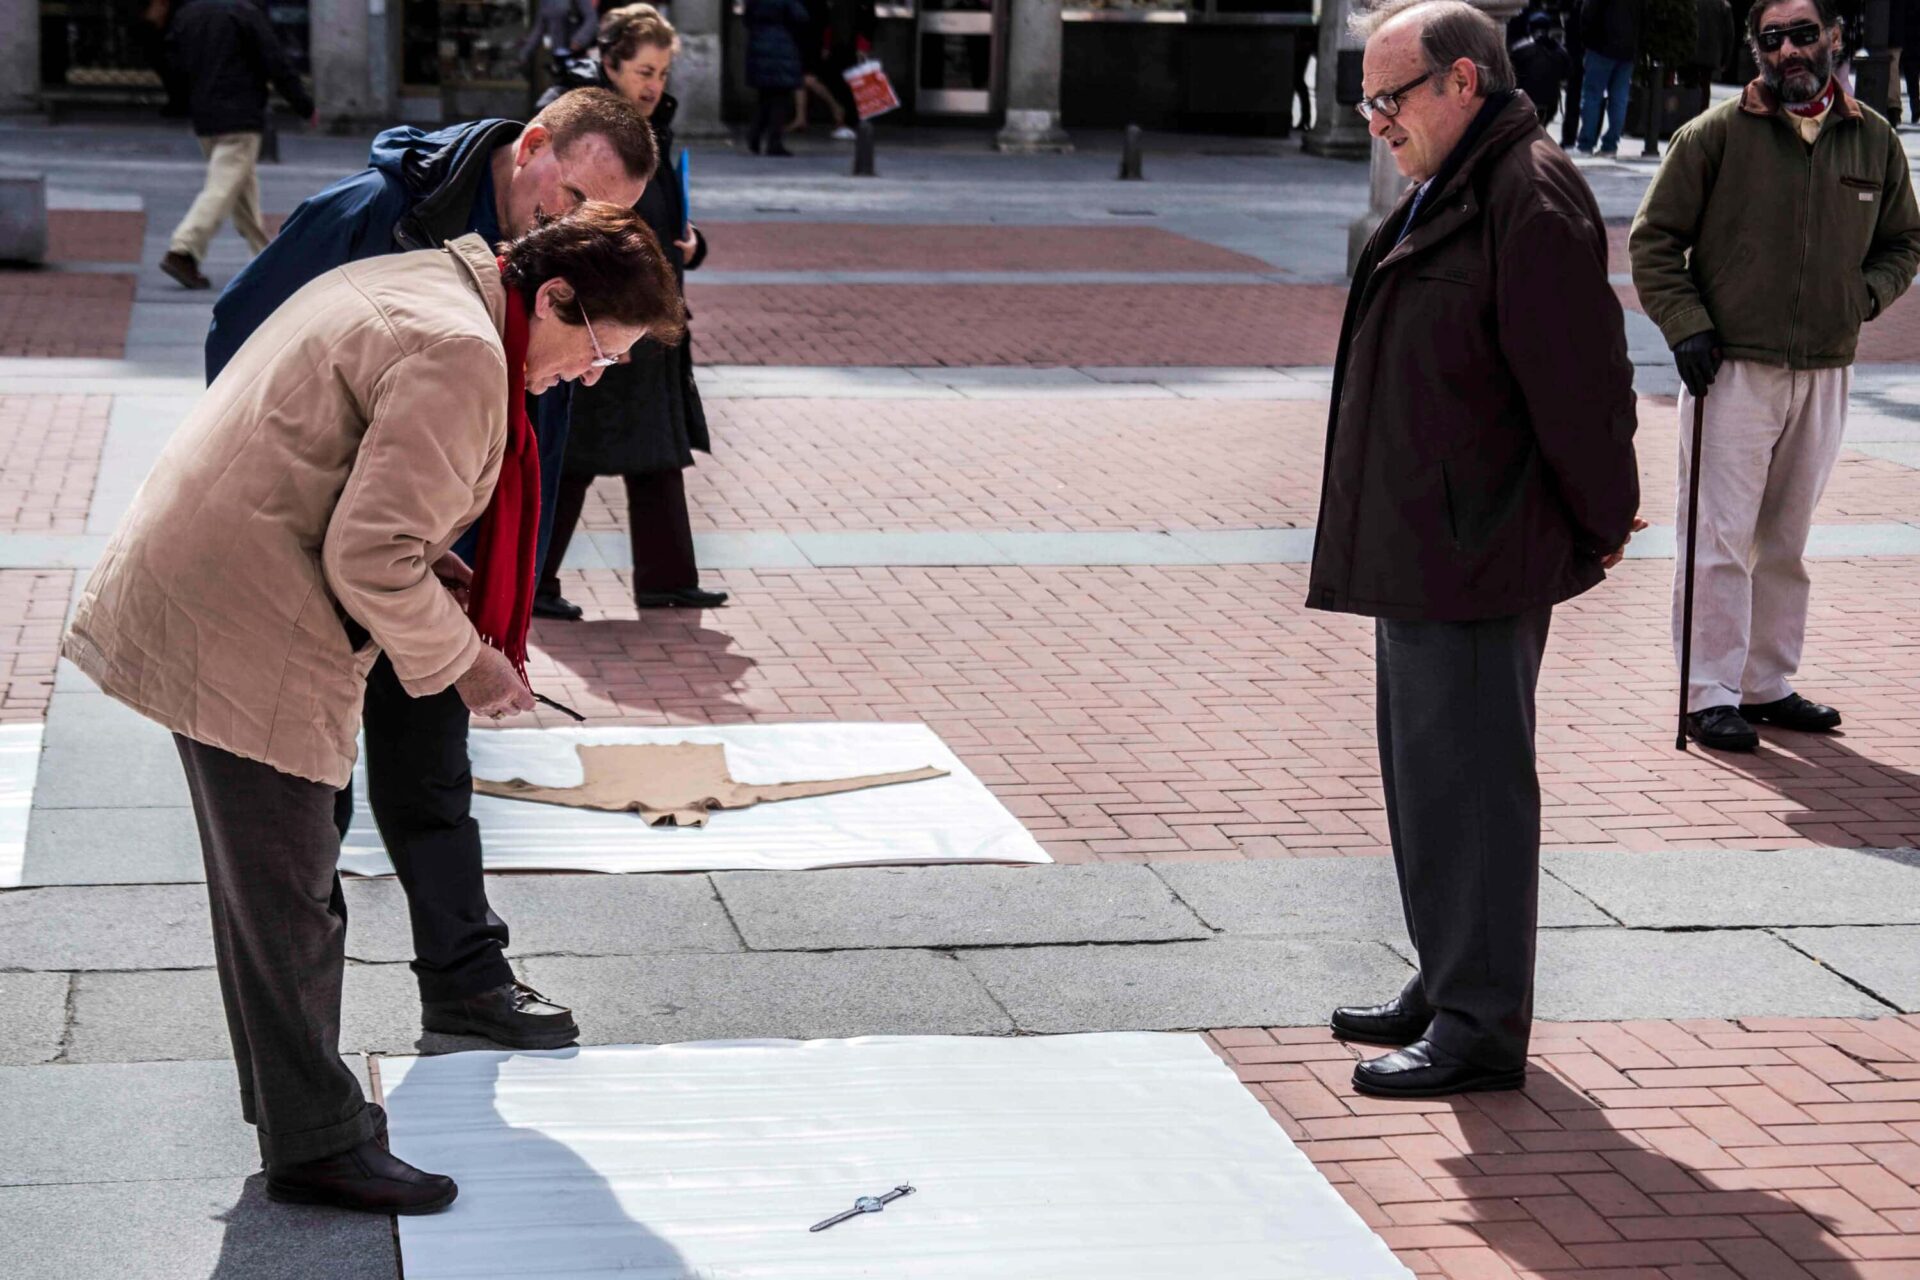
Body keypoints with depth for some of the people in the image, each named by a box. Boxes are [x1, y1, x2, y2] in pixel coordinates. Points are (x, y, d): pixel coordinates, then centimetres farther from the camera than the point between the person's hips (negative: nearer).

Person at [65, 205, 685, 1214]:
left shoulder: (410, 285, 14)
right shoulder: (459, 353, -19)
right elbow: (373, 556, -23)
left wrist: (441, 575, 14)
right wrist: (462, 661, -8)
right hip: (247, 638, -11)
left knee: (265, 885, 21)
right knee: (288, 902, 0)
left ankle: (290, 1097, 34)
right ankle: (315, 1143, 10)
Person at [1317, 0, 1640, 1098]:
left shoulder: (1530, 198, -18)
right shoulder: (1447, 193, 16)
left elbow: (1578, 380, -19)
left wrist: (1601, 523, -10)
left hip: (1478, 558, -11)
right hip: (1418, 550, 11)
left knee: (1465, 780, -6)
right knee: (1426, 770, 18)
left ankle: (1481, 1027, 1)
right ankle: (1451, 988, 30)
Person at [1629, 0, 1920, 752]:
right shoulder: (1715, 136, -5)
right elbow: (1653, 239, -1)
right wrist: (1686, 324, -12)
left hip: (1825, 374, 4)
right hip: (1730, 368, -4)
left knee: (1786, 542, 13)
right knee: (1720, 538, -5)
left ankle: (1768, 685, 24)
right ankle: (1709, 696, 2)